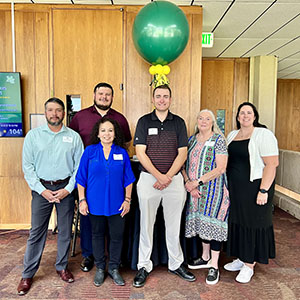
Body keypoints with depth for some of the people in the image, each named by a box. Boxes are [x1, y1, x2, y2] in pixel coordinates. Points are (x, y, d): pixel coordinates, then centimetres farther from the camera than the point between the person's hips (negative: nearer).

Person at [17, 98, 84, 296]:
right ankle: (28, 274, 22)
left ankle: (62, 266, 30)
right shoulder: (33, 135, 2)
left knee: (65, 230, 10)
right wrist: (42, 190, -8)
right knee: (37, 232, 5)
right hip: (42, 188, 0)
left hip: (66, 188, 1)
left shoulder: (74, 137, 1)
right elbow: (27, 166, 0)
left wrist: (68, 189, -8)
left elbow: (80, 166, 0)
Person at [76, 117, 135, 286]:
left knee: (117, 236, 7)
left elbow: (128, 179, 5)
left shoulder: (122, 153, 2)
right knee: (98, 235, 14)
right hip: (95, 203, 0)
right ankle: (100, 268, 32)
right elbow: (81, 178, 0)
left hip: (116, 204, 1)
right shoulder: (90, 151, -2)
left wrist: (127, 199, 0)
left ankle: (114, 268, 28)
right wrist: (82, 200, -4)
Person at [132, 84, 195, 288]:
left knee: (174, 224, 12)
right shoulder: (144, 121, 2)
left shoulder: (179, 123, 6)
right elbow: (140, 152, -5)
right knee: (146, 224, 7)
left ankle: (176, 264, 29)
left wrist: (167, 176, -11)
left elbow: (182, 153, 0)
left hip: (174, 179, 1)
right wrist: (158, 176, -14)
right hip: (148, 178, -1)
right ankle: (144, 266, 22)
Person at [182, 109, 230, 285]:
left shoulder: (219, 139, -6)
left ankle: (214, 266, 12)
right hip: (195, 190, 5)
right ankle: (205, 257, 31)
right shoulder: (192, 140, 10)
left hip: (213, 188, -5)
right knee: (201, 221, 13)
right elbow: (183, 164, 8)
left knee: (213, 221, -2)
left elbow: (221, 168, -14)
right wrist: (188, 182, -9)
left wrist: (198, 181, -17)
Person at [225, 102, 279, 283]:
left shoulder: (263, 134, -10)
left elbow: (272, 164, -16)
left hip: (254, 187, -6)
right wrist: (226, 185, 11)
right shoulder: (232, 135, 11)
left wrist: (263, 191, -20)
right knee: (237, 222, 13)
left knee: (252, 223, 3)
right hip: (234, 188, 7)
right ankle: (241, 259, 30)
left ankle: (249, 266, 18)